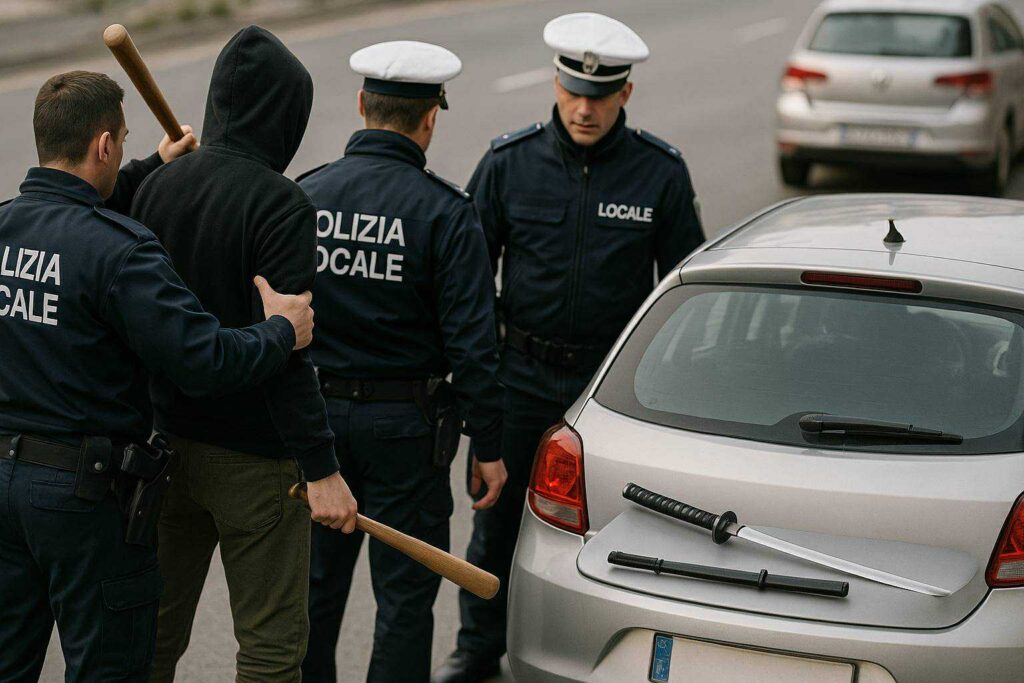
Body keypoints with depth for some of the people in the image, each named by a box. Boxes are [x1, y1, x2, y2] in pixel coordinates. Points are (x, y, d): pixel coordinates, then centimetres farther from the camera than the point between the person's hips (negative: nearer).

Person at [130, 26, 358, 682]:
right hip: (252, 457, -7)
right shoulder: (279, 204, -17)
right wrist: (322, 469, -22)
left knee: (156, 630, 17)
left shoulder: (157, 186, 3)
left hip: (166, 447, 7)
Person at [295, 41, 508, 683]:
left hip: (314, 415, 4)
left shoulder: (304, 194, -1)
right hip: (405, 426, -4)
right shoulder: (446, 211, -12)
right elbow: (472, 342, -14)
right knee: (405, 595, 7)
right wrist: (488, 447, -6)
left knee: (315, 587, 16)